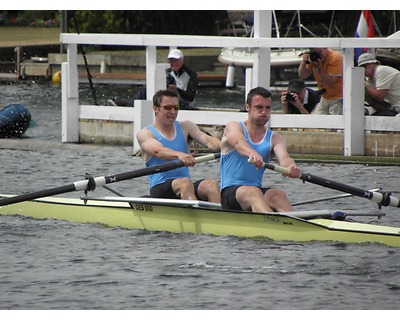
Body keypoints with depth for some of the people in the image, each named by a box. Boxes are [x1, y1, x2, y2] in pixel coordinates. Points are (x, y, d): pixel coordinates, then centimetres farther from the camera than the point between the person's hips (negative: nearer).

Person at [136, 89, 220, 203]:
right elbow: (158, 151, -18)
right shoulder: (144, 134, 4)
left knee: (212, 184, -27)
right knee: (185, 182, -34)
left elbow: (206, 139, -1)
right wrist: (179, 155, -40)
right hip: (159, 190, -4)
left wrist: (222, 147, -25)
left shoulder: (185, 127, 18)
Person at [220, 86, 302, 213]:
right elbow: (238, 142, -21)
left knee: (278, 195, -29)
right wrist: (252, 153, -46)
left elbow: (283, 156, -9)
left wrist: (290, 166, -36)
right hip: (230, 192, -3)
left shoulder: (275, 139, 13)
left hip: (257, 190, 4)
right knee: (253, 192, -36)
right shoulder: (234, 127, 5)